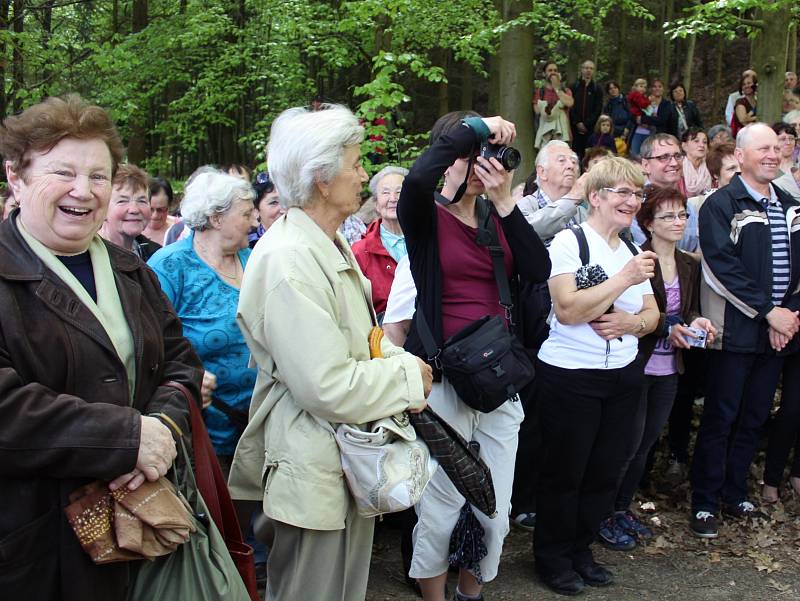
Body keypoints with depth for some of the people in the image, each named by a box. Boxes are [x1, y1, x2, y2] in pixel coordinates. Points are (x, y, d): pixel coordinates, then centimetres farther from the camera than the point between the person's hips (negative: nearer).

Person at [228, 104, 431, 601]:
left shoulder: (332, 246, 10)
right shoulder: (288, 260, -23)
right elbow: (327, 387, -27)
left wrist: (400, 361, 1)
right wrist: (408, 378, -13)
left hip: (352, 461, 10)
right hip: (316, 471, -10)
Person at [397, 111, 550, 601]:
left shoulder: (496, 219, 10)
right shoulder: (426, 215, -4)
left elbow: (538, 271, -6)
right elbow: (416, 179, -29)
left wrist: (506, 203, -11)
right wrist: (476, 128, -20)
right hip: (444, 375, -5)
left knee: (495, 507, 11)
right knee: (441, 506, 2)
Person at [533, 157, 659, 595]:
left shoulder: (630, 251, 11)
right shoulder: (569, 242, -11)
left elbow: (652, 315, 12)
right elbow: (567, 310, -23)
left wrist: (630, 322, -11)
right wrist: (625, 279, -22)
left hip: (623, 376, 7)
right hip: (569, 376, -7)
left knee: (606, 471, 13)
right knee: (564, 472, 6)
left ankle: (580, 549, 31)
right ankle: (552, 557, 23)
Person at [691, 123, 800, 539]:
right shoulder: (721, 205, -7)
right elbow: (725, 267, -17)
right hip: (736, 329, -6)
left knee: (755, 417, 13)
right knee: (720, 419, 1)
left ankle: (734, 492, 27)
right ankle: (704, 502, 12)